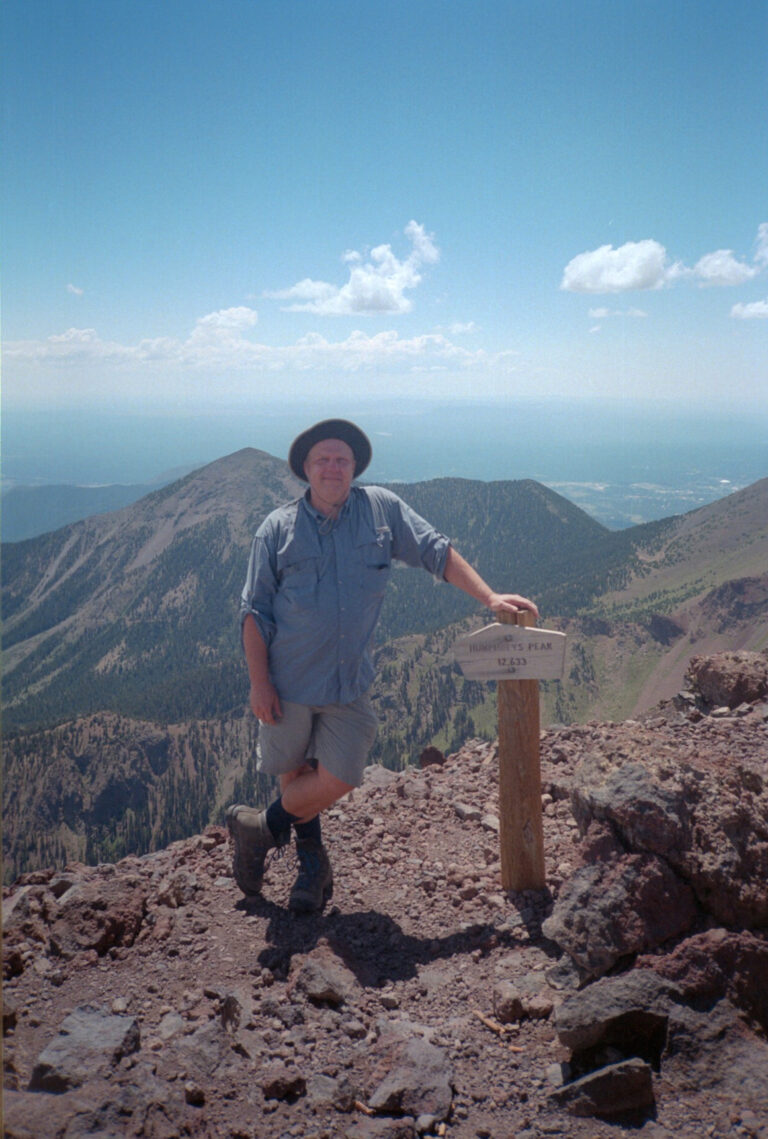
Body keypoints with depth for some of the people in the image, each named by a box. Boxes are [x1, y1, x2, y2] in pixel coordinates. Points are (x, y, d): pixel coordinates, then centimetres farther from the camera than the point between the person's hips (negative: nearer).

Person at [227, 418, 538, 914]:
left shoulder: (382, 509, 1)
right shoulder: (278, 529, -3)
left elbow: (438, 552, 3)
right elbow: (255, 611, -2)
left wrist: (489, 597, -6)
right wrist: (259, 683, -8)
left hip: (350, 684, 1)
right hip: (290, 681, -1)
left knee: (336, 780, -3)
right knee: (296, 775, 13)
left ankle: (259, 828, 24)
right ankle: (313, 864, 37)